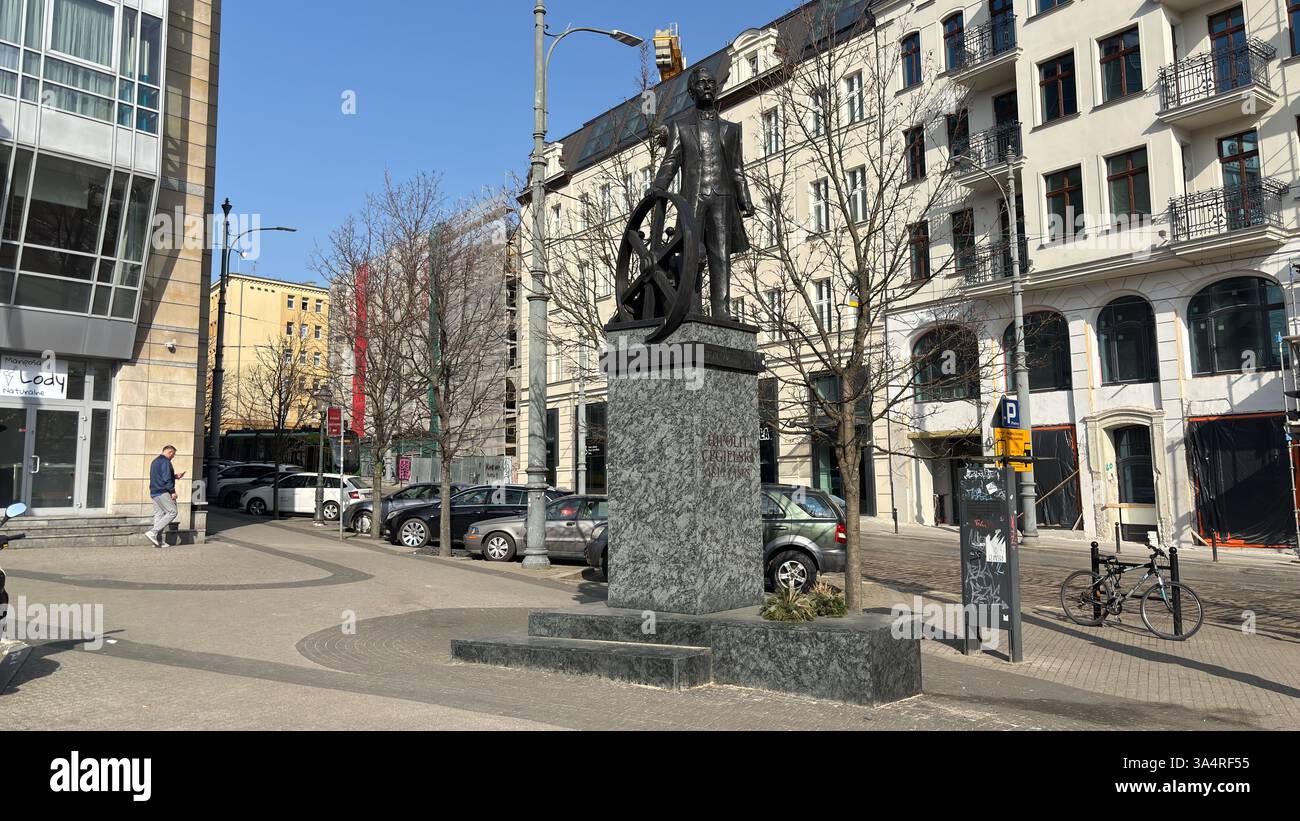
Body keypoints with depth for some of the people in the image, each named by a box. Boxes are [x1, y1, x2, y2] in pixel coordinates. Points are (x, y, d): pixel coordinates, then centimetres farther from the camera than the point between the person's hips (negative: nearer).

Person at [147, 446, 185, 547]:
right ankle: (153, 532, -16)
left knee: (158, 515, 8)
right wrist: (172, 491, -16)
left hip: (154, 492, 10)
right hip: (162, 492, -10)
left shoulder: (155, 461, 21)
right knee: (172, 512, -7)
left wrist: (175, 476, 28)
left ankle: (158, 541, 5)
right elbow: (166, 479, -19)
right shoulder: (165, 461, -10)